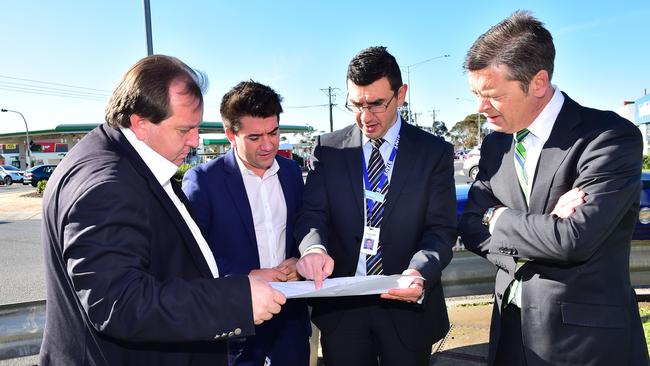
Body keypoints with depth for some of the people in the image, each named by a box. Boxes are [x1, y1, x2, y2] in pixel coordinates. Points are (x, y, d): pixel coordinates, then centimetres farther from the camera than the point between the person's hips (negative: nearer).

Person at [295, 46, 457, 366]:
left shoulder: (435, 152, -3)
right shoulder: (328, 149, 0)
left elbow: (441, 229, -7)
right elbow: (312, 213, -5)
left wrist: (420, 272, -27)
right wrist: (314, 247, -27)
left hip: (407, 306, 0)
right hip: (340, 306, 1)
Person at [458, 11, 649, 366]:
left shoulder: (611, 136, -16)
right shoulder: (495, 144, 2)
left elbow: (574, 239, -26)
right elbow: (471, 229, -1)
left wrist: (498, 218, -11)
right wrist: (543, 229, -17)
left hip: (586, 336, -5)